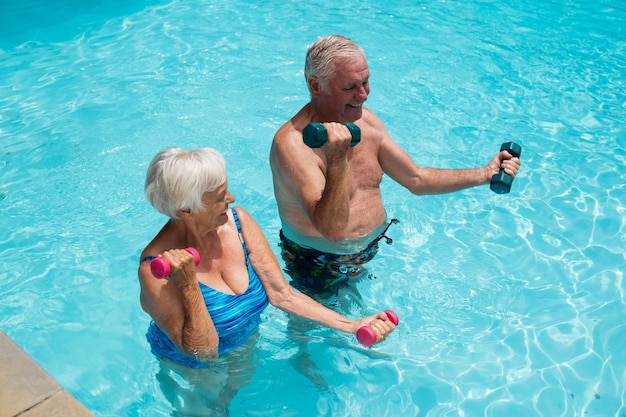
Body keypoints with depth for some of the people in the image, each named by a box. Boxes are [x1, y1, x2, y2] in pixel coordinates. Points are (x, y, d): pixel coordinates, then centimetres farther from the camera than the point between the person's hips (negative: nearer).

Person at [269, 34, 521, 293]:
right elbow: (333, 229, -38)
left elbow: (417, 180, 5)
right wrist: (337, 160, -48)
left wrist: (485, 174, -2)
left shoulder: (366, 121, -6)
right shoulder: (292, 144, -30)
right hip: (318, 266, -6)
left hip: (372, 252, 6)